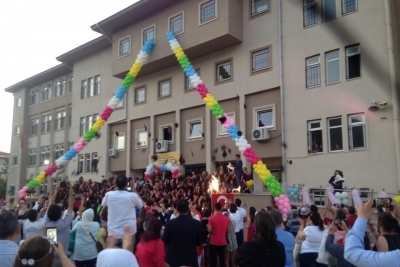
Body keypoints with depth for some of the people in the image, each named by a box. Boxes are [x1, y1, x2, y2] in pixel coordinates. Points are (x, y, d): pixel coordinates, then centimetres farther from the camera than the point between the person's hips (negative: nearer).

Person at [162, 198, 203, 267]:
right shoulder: (196, 223, -9)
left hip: (173, 259, -1)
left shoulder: (170, 223, -13)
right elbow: (199, 243, 1)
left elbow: (164, 241, -1)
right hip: (191, 259, 1)